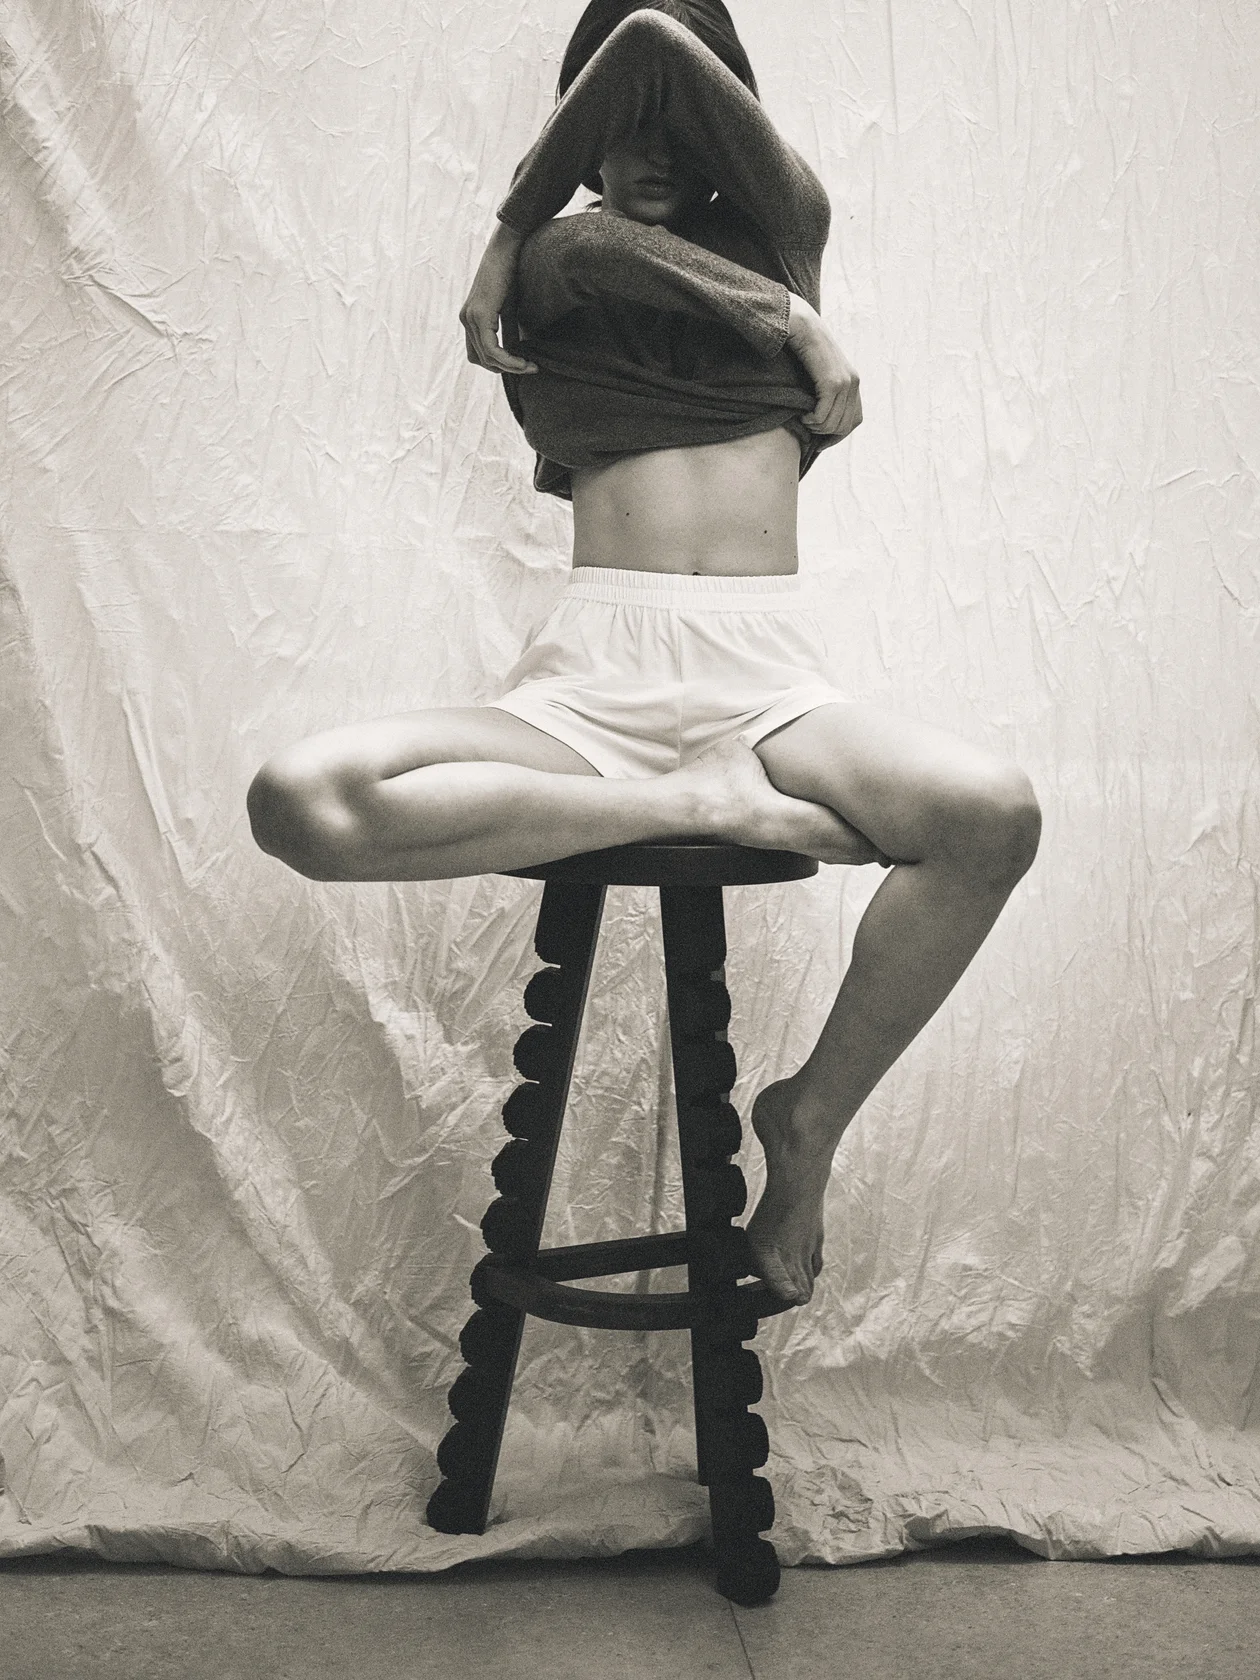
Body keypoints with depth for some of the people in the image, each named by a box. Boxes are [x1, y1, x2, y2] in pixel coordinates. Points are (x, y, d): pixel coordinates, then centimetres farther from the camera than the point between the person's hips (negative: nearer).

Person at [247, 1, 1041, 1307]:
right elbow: (605, 247, -7)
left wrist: (510, 235, 15)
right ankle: (695, 804, -22)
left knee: (994, 812, -31)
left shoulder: (779, 231, 20)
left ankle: (813, 1112, -8)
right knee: (298, 802, -27)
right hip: (590, 672, 0)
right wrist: (790, 321, -2)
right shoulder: (550, 265, 18)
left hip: (767, 679, 1)